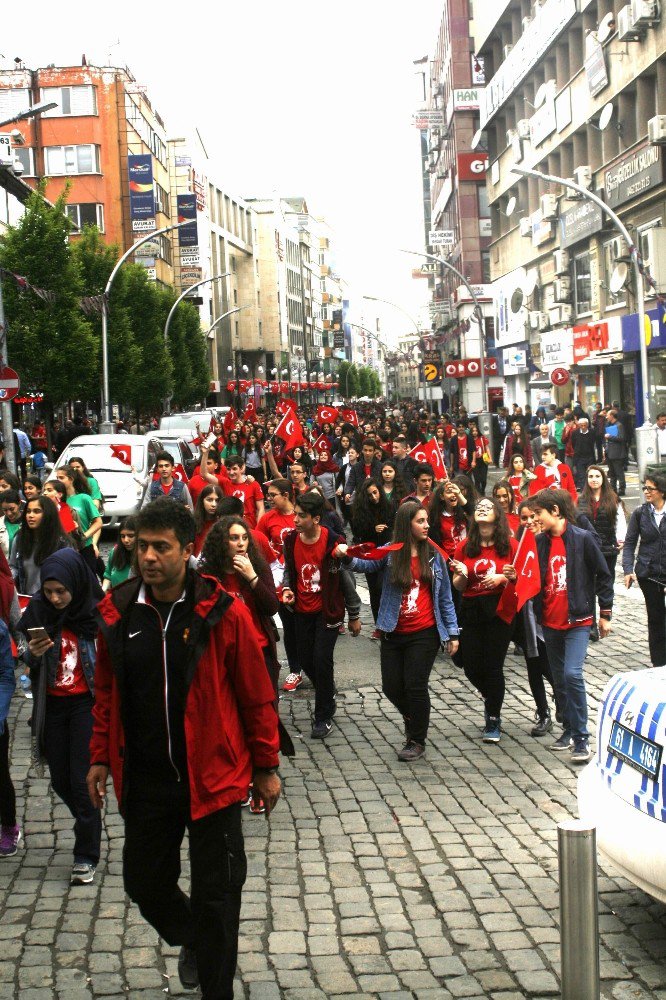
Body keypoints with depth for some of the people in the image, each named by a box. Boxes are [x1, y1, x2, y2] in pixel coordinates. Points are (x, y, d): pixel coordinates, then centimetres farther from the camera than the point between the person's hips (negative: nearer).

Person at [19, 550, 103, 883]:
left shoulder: (96, 613, -14)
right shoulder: (38, 610, -3)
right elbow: (30, 666, 6)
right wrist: (33, 654, -16)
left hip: (86, 703, -4)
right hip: (52, 705, 4)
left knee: (82, 781, -4)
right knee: (61, 781, 12)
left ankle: (86, 855, 10)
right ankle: (88, 828, 37)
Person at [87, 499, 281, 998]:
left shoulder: (223, 613, -14)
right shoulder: (118, 611, -3)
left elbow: (257, 697, -6)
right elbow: (107, 691, 11)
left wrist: (265, 767, -2)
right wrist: (102, 756, 11)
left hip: (213, 775, -4)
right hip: (144, 779, 4)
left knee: (216, 895, 5)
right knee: (144, 882, 17)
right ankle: (191, 939, 49)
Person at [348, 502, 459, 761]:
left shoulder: (434, 555, 0)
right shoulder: (390, 553, -3)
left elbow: (444, 596, 4)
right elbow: (366, 564, -19)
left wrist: (452, 633, 3)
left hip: (424, 633, -1)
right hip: (394, 633, 1)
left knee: (415, 686, -3)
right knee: (392, 686, 6)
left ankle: (417, 741, 16)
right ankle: (413, 720, 37)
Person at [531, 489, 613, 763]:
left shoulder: (583, 538, -8)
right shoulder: (538, 542, 4)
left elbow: (603, 576, -2)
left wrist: (605, 614, 0)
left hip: (577, 620, -5)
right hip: (550, 622, 5)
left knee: (572, 674, -17)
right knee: (559, 679, 12)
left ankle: (581, 739, -9)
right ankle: (569, 730, 26)